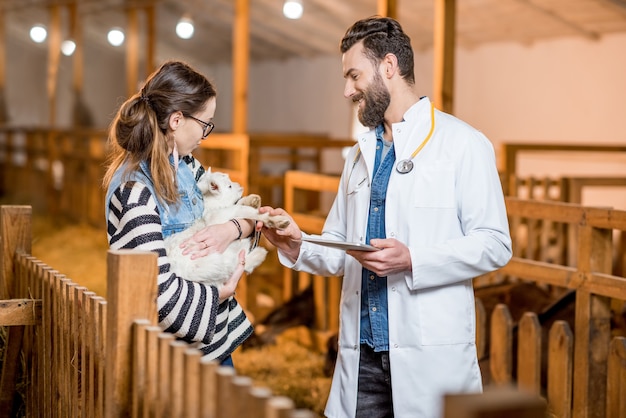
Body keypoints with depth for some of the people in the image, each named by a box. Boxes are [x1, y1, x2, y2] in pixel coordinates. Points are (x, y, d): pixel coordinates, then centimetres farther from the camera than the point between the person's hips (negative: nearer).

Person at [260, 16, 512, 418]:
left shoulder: (463, 144, -3)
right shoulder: (360, 154, 18)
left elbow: (494, 244, -9)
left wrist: (412, 260, -20)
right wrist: (299, 247, -1)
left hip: (430, 355, -5)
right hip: (361, 355, 6)